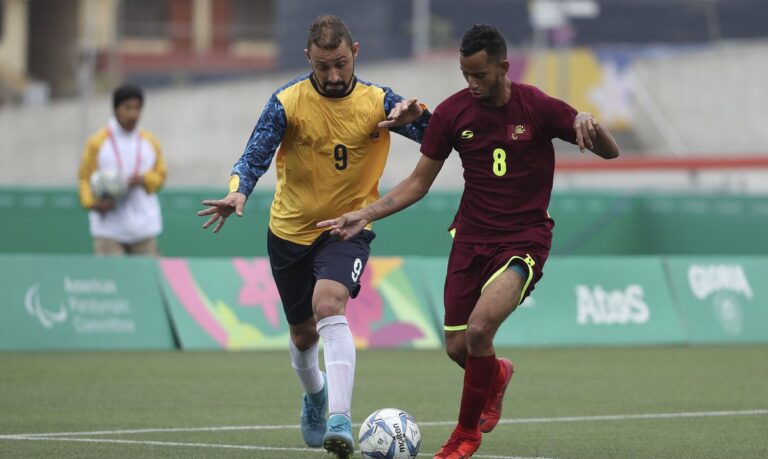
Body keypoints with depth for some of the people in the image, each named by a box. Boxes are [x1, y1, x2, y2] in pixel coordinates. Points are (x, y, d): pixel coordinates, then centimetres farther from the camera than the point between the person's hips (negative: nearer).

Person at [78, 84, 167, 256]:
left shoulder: (151, 142, 9)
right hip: (108, 227, -3)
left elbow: (160, 175, 15)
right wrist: (92, 202, -13)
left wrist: (144, 180, -8)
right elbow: (84, 179, 5)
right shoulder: (97, 143, 2)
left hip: (144, 227, 3)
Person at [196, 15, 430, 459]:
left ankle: (340, 421, -36)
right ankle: (315, 393, 50)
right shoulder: (287, 102, -12)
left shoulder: (378, 102, -10)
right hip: (291, 230, 2)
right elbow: (256, 155, -19)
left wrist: (418, 114, -34)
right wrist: (239, 192, -40)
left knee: (329, 304, -30)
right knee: (303, 334, 15)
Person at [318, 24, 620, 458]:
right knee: (457, 348, 3)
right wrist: (366, 214, -4)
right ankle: (497, 375, 42)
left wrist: (590, 127, -29)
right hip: (471, 237, 4)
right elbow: (418, 183, 7)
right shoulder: (453, 112, -2)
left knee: (479, 329, -25)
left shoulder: (538, 107, -11)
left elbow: (611, 152, -7)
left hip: (524, 239, -4)